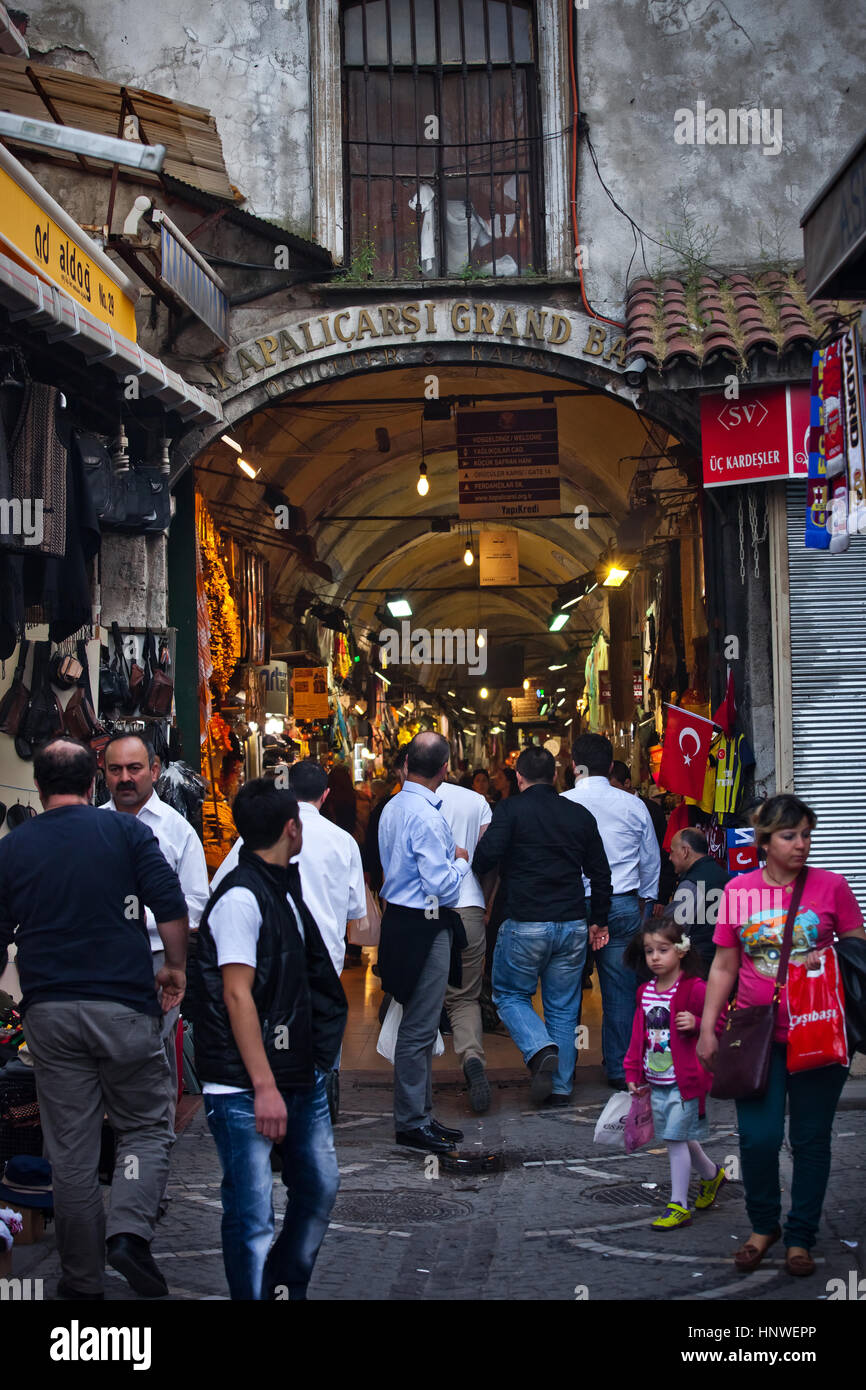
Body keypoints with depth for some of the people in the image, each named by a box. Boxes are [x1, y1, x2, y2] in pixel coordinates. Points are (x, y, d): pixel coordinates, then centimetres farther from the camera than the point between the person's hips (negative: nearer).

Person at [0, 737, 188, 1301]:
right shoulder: (127, 832, 0)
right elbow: (171, 906, -8)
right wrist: (177, 967, 7)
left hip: (49, 1013, 2)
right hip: (124, 1007, -2)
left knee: (71, 1149, 8)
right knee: (147, 1128, 9)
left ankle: (83, 1279, 13)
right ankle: (129, 1230, -15)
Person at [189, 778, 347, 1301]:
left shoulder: (284, 892, 15)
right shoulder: (241, 897, -14)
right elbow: (237, 994, -19)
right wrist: (265, 1086, -21)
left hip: (302, 1077, 10)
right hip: (248, 1088, -10)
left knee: (320, 1189, 16)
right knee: (253, 1217, -5)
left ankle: (287, 1289, 33)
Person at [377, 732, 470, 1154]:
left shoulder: (393, 807, 9)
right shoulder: (426, 815, -20)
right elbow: (441, 884, -22)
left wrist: (448, 862, 19)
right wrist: (460, 862, -3)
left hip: (400, 916, 10)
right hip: (424, 928, -10)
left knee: (420, 1025, 16)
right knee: (419, 1028, -3)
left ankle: (420, 1114, 23)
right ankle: (411, 1122, 2)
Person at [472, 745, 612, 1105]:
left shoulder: (510, 809, -5)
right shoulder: (580, 815, 10)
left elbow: (487, 856, -17)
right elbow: (601, 873, 14)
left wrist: (469, 863, 7)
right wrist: (598, 921, 25)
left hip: (526, 924, -4)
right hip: (573, 925, 4)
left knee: (510, 995, 12)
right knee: (563, 1008, 12)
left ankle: (541, 1049, -13)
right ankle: (560, 1086, 12)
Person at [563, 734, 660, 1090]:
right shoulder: (634, 806, 3)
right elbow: (652, 861, 12)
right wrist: (645, 904, 25)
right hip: (623, 906, 2)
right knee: (620, 990, 7)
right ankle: (621, 1070, 11)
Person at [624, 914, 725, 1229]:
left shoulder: (695, 989, -12)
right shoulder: (646, 993, 9)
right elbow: (638, 1036, 14)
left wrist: (697, 1024, -26)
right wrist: (633, 1073, 10)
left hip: (685, 1081, -7)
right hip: (655, 1082, 7)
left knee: (676, 1139, -6)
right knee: (679, 1138, 17)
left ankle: (678, 1206, 2)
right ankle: (711, 1174, 42)